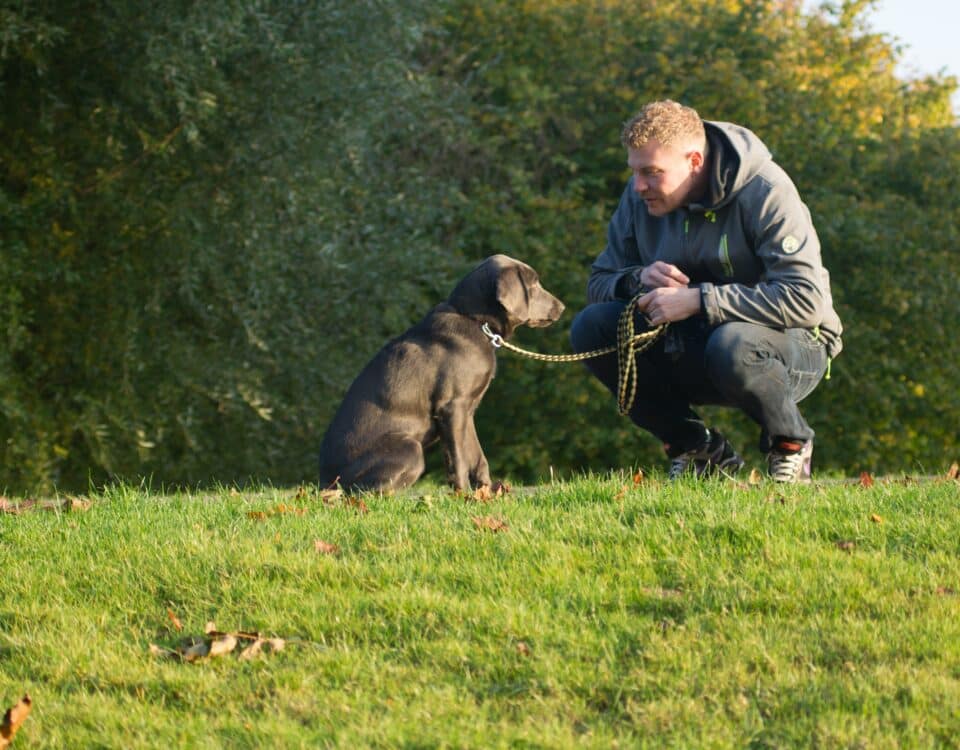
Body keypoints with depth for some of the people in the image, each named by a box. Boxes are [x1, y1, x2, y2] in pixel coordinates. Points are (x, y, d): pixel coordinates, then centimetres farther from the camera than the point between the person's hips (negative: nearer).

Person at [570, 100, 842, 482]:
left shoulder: (765, 192, -21)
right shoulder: (640, 197, -3)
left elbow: (806, 299, -31)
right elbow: (598, 283, 3)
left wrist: (698, 300, -33)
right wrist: (638, 279, -21)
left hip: (794, 345, -6)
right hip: (693, 350, 6)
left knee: (731, 345, -40)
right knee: (591, 327, -16)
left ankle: (791, 443, -8)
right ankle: (698, 449, -2)